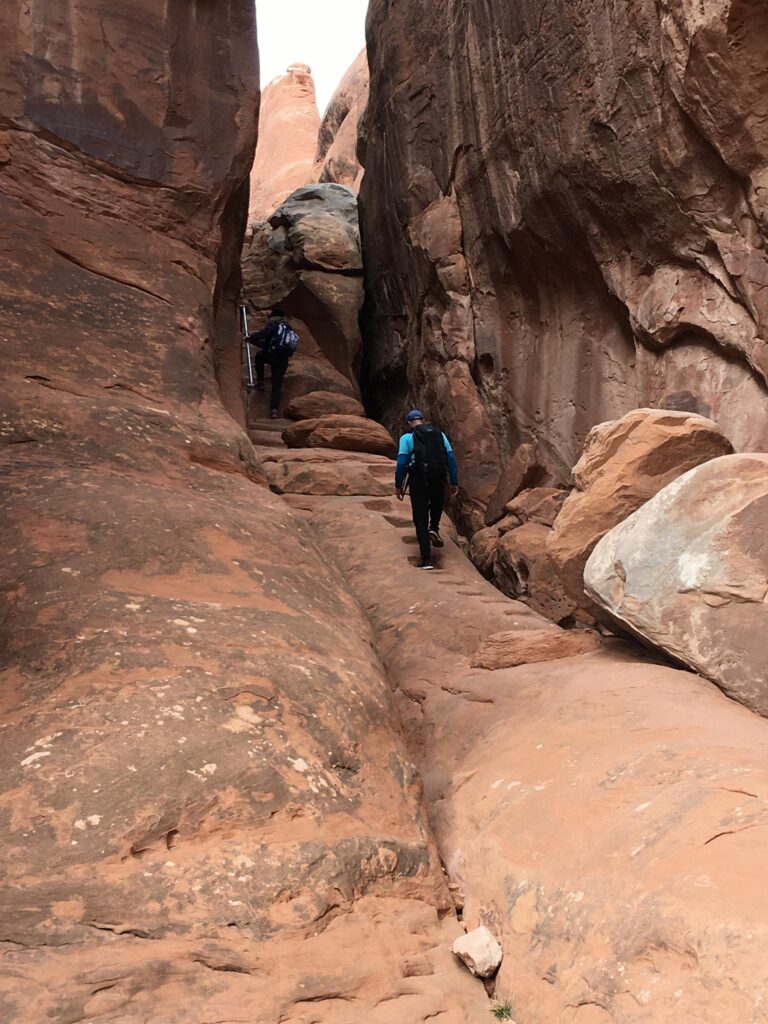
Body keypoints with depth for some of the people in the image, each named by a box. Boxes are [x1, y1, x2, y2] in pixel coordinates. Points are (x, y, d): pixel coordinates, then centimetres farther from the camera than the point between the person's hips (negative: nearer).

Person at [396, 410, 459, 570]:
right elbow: (451, 458, 6)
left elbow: (401, 462, -7)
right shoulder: (439, 434, 11)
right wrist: (454, 482, 9)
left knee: (421, 520, 4)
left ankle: (426, 560, -2)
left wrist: (399, 485, 0)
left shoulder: (407, 437, 1)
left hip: (418, 481, -2)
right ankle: (434, 528, 8)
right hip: (438, 480, 3)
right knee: (437, 505, 34)